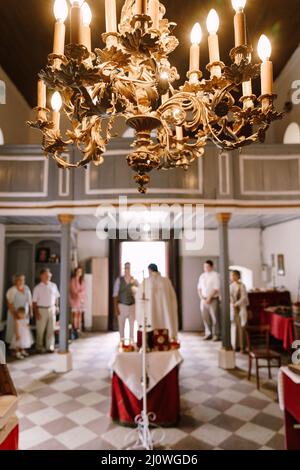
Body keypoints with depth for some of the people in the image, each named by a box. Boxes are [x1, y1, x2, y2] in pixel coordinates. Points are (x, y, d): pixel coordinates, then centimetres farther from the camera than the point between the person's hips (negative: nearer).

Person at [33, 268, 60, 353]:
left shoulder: (53, 286, 3)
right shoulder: (37, 288, -6)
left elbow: (56, 297, 10)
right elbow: (34, 302, -6)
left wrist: (55, 307, 3)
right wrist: (36, 313, -10)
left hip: (51, 309, 3)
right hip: (41, 310, -3)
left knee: (51, 329, 7)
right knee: (41, 330, 8)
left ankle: (50, 347, 17)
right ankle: (39, 347, 25)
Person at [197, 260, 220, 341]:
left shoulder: (215, 275, -5)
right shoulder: (202, 276, 13)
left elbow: (216, 288, -12)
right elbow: (199, 288, 15)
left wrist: (209, 298, -14)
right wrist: (201, 296, -1)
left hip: (213, 299, -5)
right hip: (203, 300, 5)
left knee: (214, 317, -4)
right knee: (205, 317, 7)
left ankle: (216, 335, 5)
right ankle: (208, 334, 18)